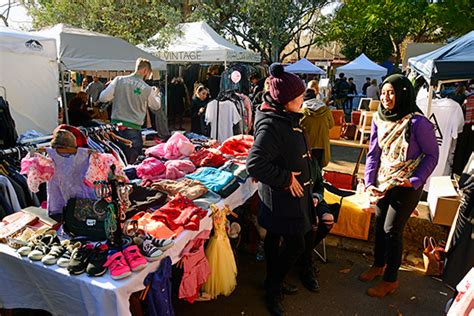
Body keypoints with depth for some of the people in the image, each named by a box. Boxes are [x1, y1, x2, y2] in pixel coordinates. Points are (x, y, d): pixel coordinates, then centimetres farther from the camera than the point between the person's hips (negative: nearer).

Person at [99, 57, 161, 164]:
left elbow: (103, 98, -2)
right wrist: (156, 94, 32)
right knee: (132, 162, 7)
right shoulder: (147, 89, -5)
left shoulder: (119, 80, -1)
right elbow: (156, 106, 13)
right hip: (133, 129, -3)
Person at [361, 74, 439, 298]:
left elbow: (432, 155, -10)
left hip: (407, 186, -5)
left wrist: (415, 181, -18)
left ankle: (391, 279, 22)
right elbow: (373, 153, 3)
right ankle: (378, 265, 39)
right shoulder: (379, 119, -2)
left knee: (392, 230, 2)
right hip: (383, 182, 6)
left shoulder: (417, 122, -20)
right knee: (379, 223, 15)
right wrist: (369, 182, -3)